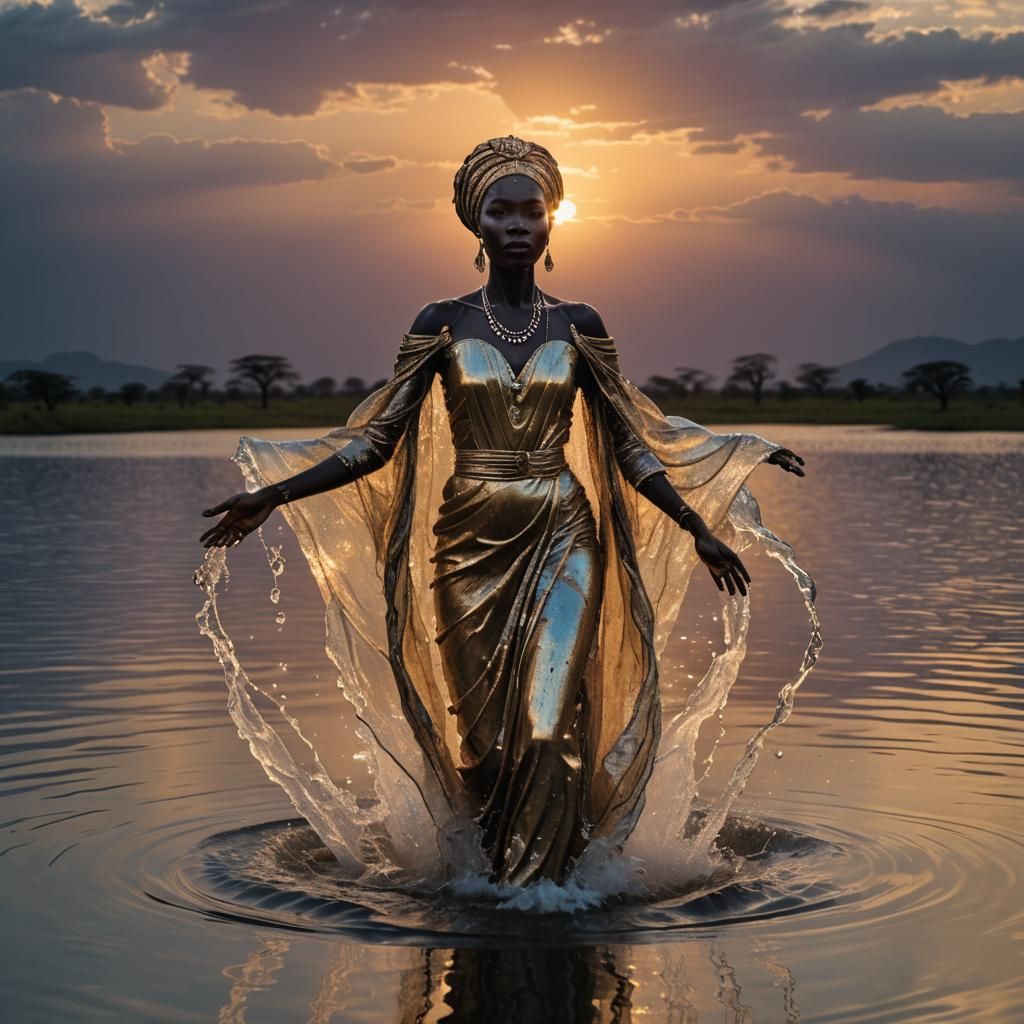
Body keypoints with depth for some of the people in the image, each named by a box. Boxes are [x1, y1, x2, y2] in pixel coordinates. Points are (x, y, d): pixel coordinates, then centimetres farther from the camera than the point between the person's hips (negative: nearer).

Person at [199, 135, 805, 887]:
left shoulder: (579, 325, 5)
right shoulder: (443, 325, 3)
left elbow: (631, 446, 9)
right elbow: (377, 439, 0)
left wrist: (697, 529, 7)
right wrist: (271, 497, -8)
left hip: (563, 544, 0)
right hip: (470, 546, 0)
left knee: (552, 730, -10)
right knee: (484, 730, 4)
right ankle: (494, 879, 19)